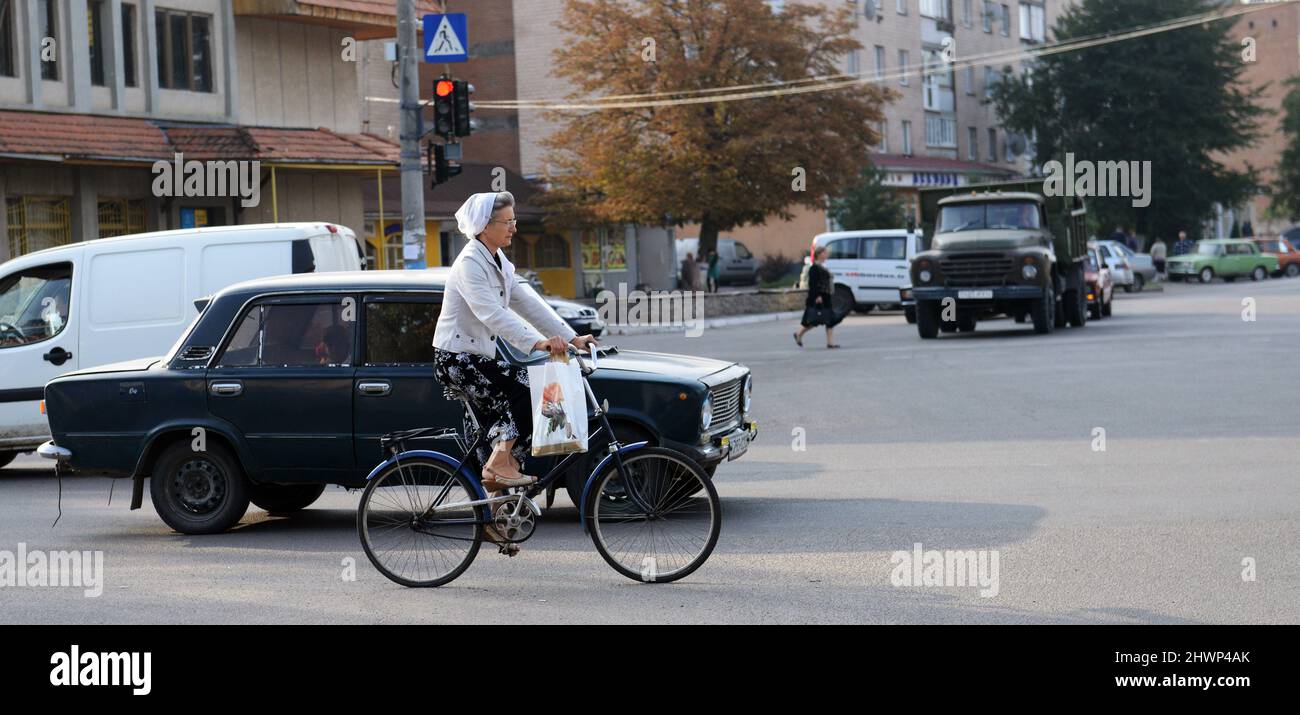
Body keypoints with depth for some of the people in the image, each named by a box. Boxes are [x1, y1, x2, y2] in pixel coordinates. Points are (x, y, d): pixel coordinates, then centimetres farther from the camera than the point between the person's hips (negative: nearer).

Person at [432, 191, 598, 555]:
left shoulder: (499, 262, 12)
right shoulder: (470, 263, -18)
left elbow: (528, 302, 7)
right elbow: (493, 314, -31)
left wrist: (571, 337, -2)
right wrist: (537, 343, -42)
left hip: (477, 357, 9)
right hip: (456, 359, -9)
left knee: (496, 432, 8)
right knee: (526, 385, -22)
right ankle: (501, 461, -19)